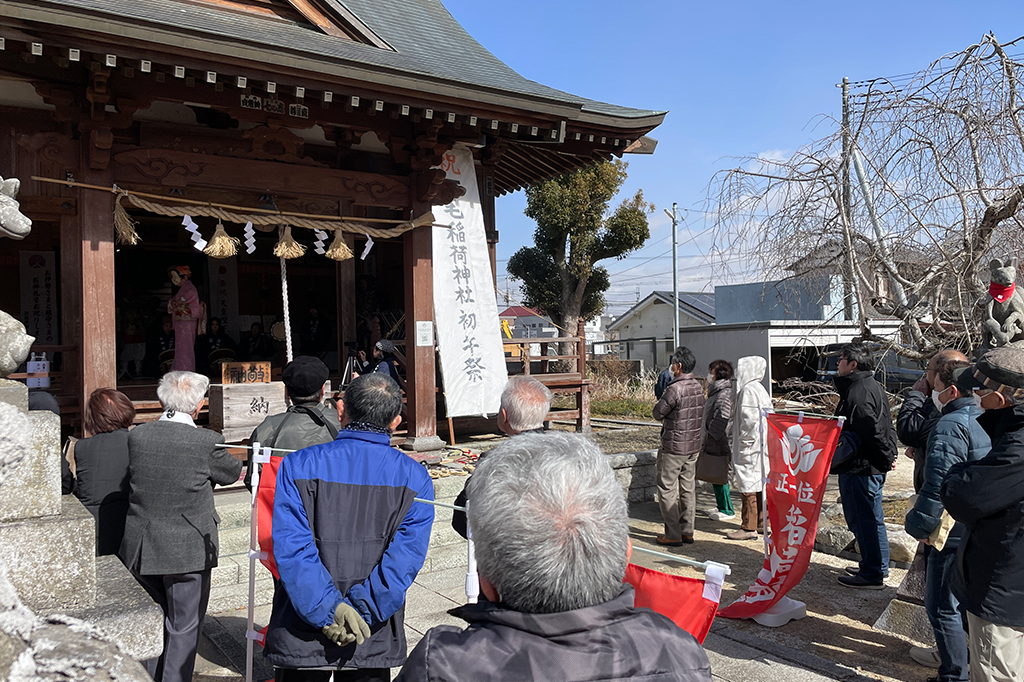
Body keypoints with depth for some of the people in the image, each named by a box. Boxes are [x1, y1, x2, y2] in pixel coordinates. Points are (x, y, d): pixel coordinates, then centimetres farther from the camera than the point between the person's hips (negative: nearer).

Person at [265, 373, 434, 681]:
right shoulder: (414, 478, -6)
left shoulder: (298, 466, -9)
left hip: (301, 642, 0)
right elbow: (406, 556, -16)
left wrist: (328, 610, -18)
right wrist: (359, 612, -16)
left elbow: (291, 548, -18)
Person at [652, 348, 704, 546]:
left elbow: (657, 412, -13)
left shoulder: (675, 389, -21)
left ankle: (673, 535, 3)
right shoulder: (697, 386, 5)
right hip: (693, 445, 8)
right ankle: (687, 531, 20)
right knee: (688, 488, 13)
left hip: (674, 447, -8)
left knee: (667, 490, 1)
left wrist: (664, 419, 7)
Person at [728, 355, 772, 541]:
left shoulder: (749, 390, -18)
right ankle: (760, 520, 28)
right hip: (760, 445, 10)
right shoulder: (759, 388, 12)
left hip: (750, 448, -10)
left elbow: (751, 419, -24)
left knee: (748, 486, -4)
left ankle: (749, 528, 1)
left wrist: (744, 441, -16)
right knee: (758, 484, 18)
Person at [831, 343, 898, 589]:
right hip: (873, 468, 11)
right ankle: (880, 567, 31)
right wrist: (889, 455, 14)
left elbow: (872, 429, -25)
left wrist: (885, 457, -15)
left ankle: (871, 575, 4)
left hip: (858, 469, -11)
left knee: (861, 520, -3)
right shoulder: (874, 387, 15)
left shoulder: (857, 392, -19)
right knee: (873, 519, 19)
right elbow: (887, 426, 19)